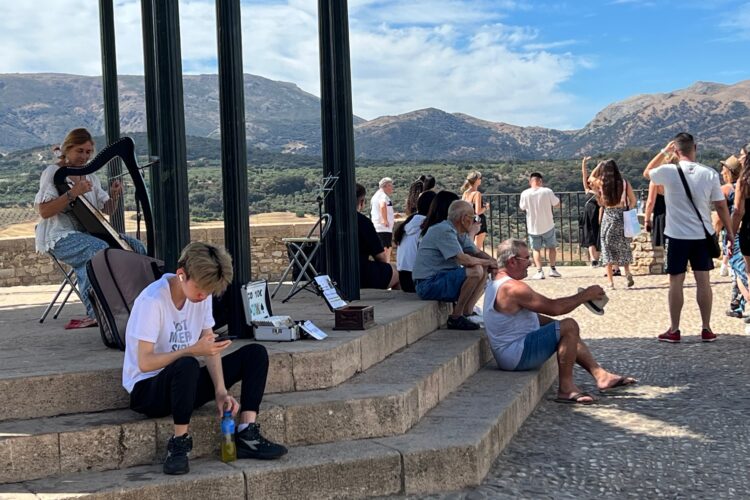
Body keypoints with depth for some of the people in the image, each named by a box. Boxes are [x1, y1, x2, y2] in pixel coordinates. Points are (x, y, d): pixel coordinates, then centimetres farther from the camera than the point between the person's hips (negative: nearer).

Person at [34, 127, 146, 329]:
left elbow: (107, 210, 17)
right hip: (61, 236, -7)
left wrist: (114, 196, -4)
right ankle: (95, 313, -29)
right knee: (100, 249, -36)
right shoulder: (53, 172, -2)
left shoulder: (90, 175, 17)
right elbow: (43, 211, -14)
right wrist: (72, 194, -22)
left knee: (136, 247, -10)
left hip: (88, 231, 7)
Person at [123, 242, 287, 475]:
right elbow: (144, 363, -25)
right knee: (188, 365, -41)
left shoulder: (202, 294, -1)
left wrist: (221, 391, -15)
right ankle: (179, 443, -22)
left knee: (255, 353, -7)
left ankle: (247, 435, -15)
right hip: (147, 389, -7)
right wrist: (193, 350, -35)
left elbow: (210, 346, -1)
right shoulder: (152, 301, -22)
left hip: (183, 384, 7)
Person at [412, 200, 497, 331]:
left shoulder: (461, 234, 14)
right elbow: (463, 259, -26)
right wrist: (487, 262, -12)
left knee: (484, 271, 11)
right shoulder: (444, 231, -18)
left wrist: (492, 262, -7)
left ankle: (467, 312, 3)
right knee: (476, 271, -24)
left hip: (442, 278, 11)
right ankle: (456, 317, -16)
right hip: (428, 284, -11)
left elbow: (476, 252, 15)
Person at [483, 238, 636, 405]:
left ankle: (600, 375, 20)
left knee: (567, 333, 20)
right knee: (569, 327, -17)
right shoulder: (513, 288, -22)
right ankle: (566, 388, -11)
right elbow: (554, 307, -22)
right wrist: (586, 295, -9)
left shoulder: (496, 283, 14)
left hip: (508, 356, 11)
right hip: (517, 356, -11)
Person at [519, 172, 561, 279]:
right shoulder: (547, 191, -11)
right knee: (552, 247, 18)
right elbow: (557, 204, 1)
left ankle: (539, 272, 1)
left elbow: (522, 207, 5)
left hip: (533, 227, 0)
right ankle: (552, 269, 16)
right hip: (547, 225, 0)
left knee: (536, 249, 11)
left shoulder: (525, 194, -10)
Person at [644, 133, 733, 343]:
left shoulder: (669, 171, -9)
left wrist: (663, 152, 14)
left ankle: (674, 330, 9)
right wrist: (730, 231, 8)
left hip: (677, 236, -2)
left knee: (676, 282, 5)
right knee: (703, 281, 8)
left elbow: (646, 173, 12)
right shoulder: (710, 174, -4)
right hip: (702, 235, 2)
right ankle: (706, 329, 12)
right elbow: (721, 206, -1)